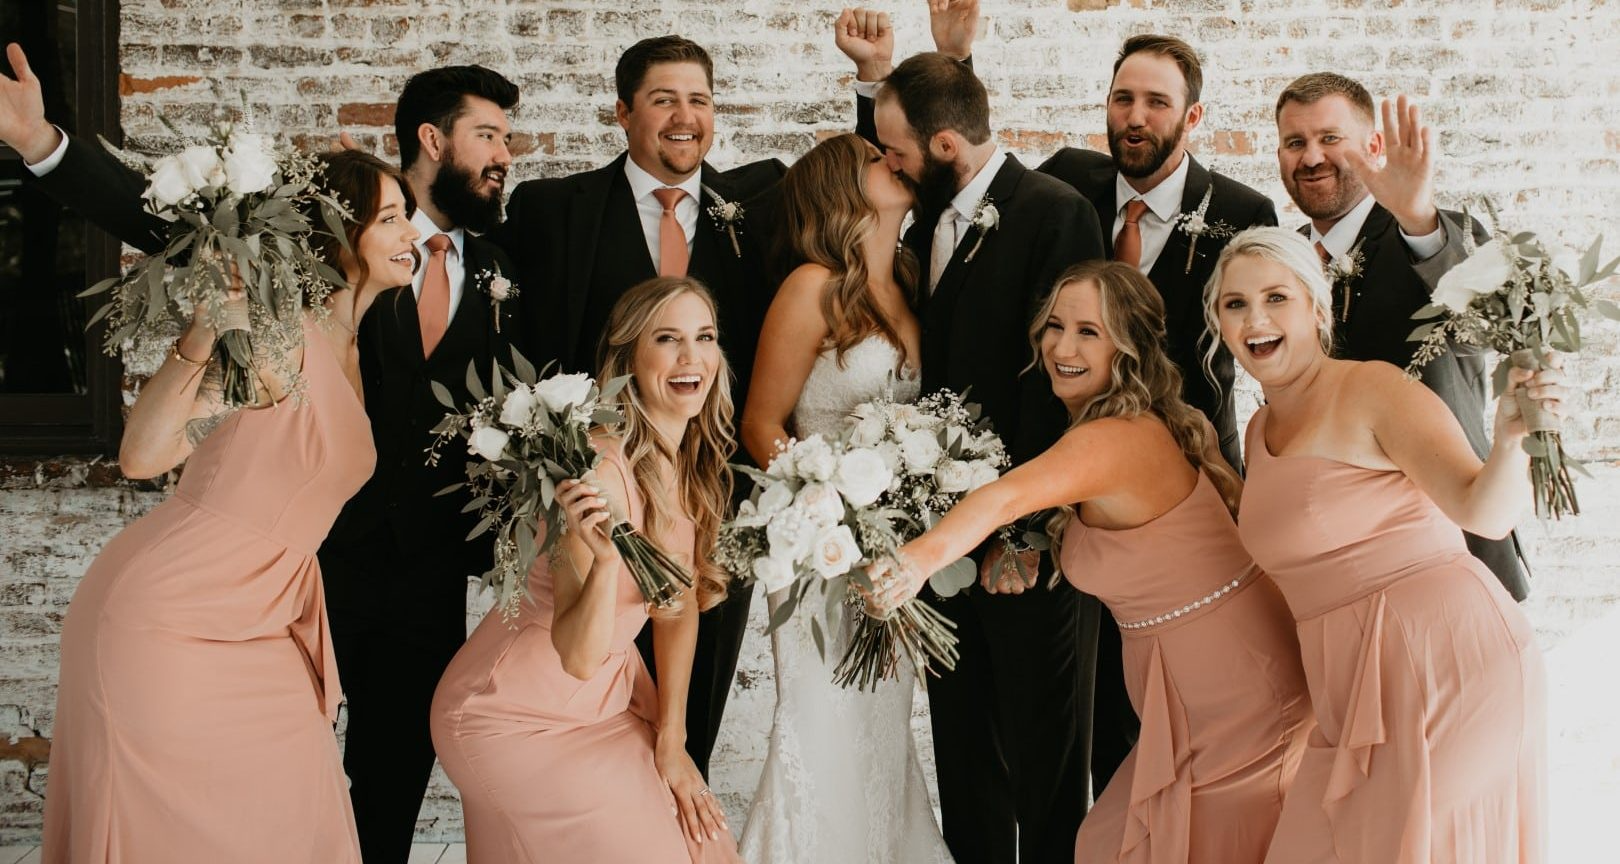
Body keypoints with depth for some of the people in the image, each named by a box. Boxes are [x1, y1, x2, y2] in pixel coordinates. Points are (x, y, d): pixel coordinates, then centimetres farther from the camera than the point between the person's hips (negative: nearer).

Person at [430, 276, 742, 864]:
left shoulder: (693, 463, -3)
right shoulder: (600, 468, -27)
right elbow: (577, 656, -29)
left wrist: (671, 739, 4)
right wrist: (605, 557, -46)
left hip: (613, 693, 7)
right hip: (517, 719, -7)